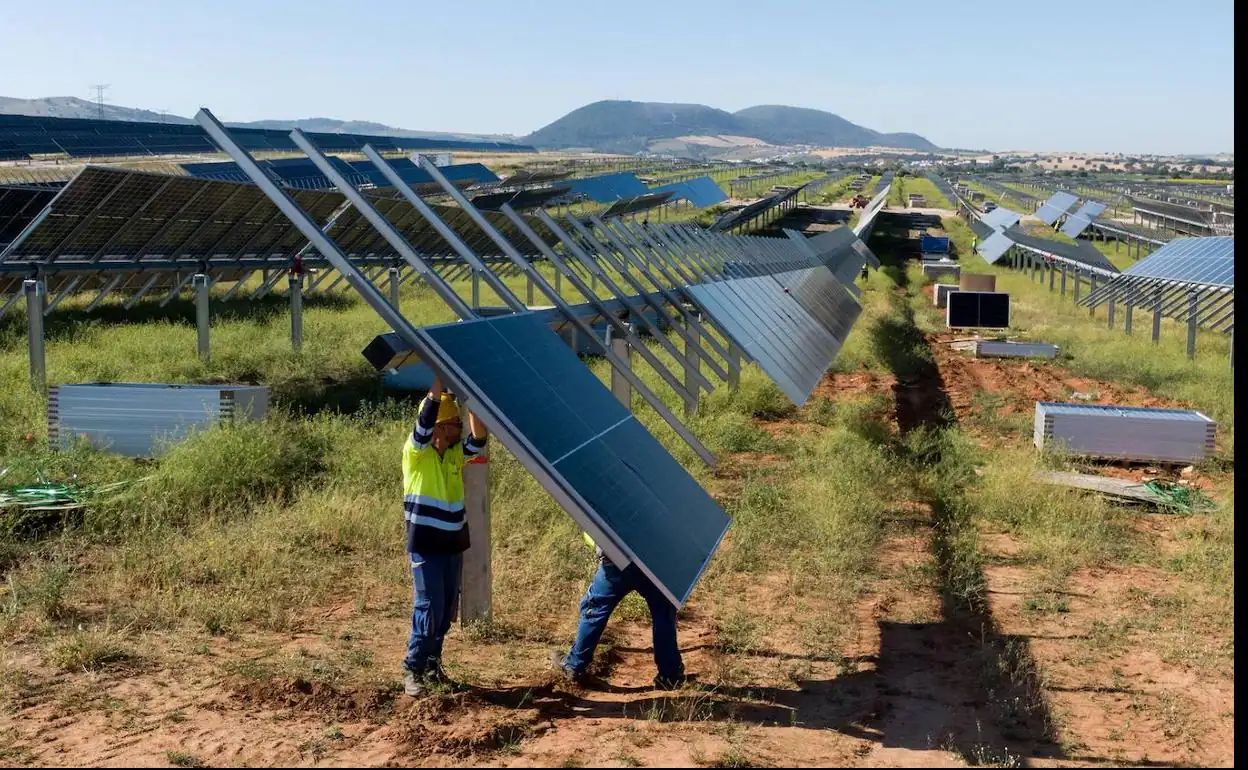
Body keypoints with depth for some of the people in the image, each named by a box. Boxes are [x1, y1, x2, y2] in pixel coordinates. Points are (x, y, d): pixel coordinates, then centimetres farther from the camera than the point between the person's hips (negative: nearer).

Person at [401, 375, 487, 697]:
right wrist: (441, 377, -27)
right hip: (425, 545, -6)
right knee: (428, 608, -8)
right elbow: (426, 416, -24)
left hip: (453, 544, 6)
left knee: (447, 609, 10)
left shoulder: (456, 453, 5)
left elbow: (479, 438, -13)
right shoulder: (416, 451, -9)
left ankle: (432, 664, 23)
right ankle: (413, 669, 2)